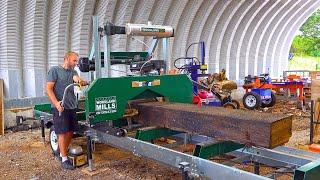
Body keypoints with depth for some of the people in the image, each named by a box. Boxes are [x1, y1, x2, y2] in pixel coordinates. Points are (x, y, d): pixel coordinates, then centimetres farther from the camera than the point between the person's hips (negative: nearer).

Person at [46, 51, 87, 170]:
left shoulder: (73, 72, 14)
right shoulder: (55, 70, -2)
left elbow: (77, 79, -9)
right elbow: (49, 89, -8)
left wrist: (82, 82, -34)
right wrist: (56, 103, -21)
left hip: (71, 107, 6)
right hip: (60, 107, -6)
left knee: (70, 132, 10)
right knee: (63, 133, -4)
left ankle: (62, 154, 26)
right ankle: (64, 160, 4)